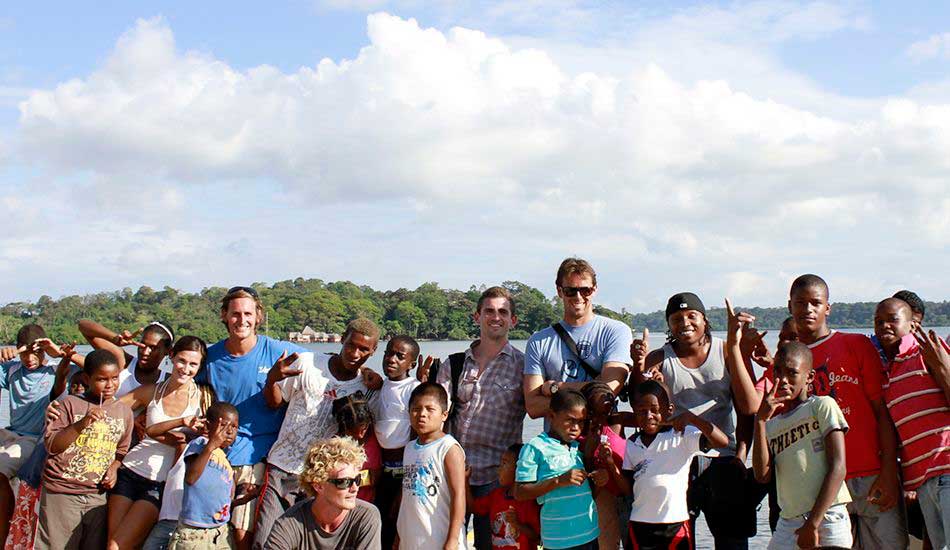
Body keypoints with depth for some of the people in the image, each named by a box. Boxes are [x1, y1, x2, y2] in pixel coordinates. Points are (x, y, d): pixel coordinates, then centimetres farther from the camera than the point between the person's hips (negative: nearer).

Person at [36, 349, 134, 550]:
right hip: (61, 493, -3)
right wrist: (81, 424, -22)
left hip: (97, 495, 3)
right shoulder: (71, 403, -4)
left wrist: (114, 467, -2)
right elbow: (51, 445, -9)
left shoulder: (124, 411, 7)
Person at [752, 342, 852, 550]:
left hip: (827, 517, -5)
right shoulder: (772, 424, 17)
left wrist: (813, 524, -12)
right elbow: (762, 475, 3)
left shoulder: (823, 406, 2)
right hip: (788, 525, 5)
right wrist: (760, 420, -4)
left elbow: (838, 468, -7)